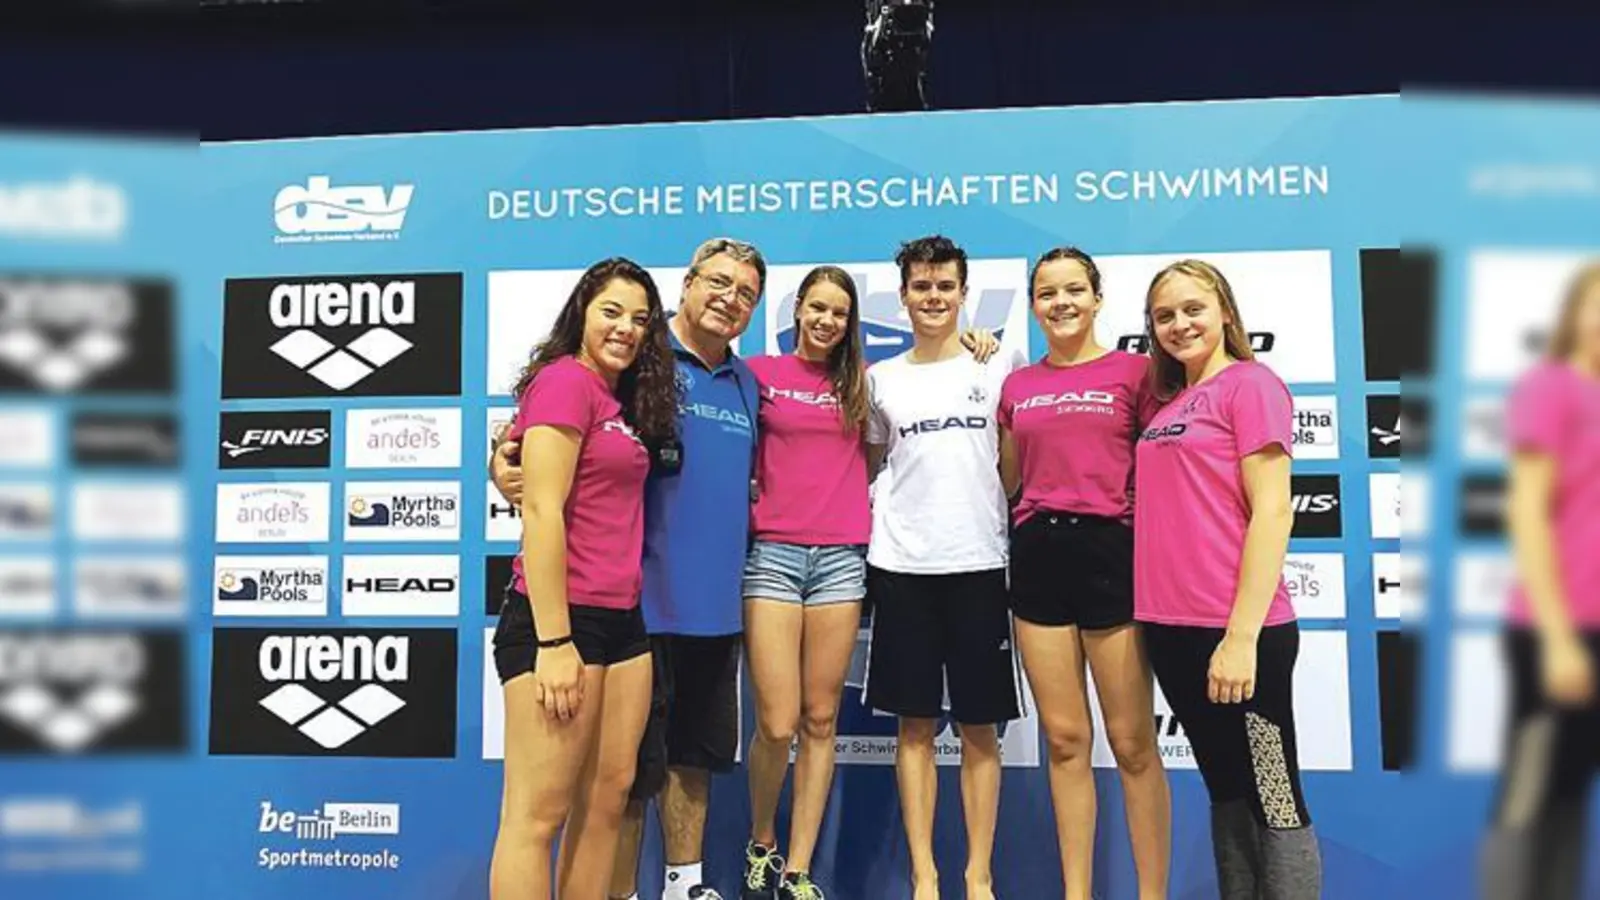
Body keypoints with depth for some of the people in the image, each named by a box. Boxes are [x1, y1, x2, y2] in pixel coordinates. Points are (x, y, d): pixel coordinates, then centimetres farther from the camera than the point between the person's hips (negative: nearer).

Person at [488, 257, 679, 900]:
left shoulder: (620, 400, 17)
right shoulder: (565, 379, -10)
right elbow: (541, 512, -18)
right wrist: (554, 643, -21)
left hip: (622, 619, 9)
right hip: (559, 620, -9)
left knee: (608, 796, 12)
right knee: (538, 812, -4)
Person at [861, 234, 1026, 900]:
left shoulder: (1003, 364, 5)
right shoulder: (881, 379, 9)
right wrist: (878, 520, 4)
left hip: (979, 563, -1)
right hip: (902, 567, 1)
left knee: (979, 727, 4)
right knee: (915, 725, 5)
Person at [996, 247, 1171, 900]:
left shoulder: (1134, 371, 1)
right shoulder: (1017, 385, 12)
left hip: (1111, 551, -3)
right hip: (1037, 555, 4)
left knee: (1132, 741, 1)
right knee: (1064, 738, 9)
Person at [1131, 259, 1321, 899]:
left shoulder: (1250, 384, -6)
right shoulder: (1167, 403, 16)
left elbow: (1272, 512, -13)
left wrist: (1241, 635, -19)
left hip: (1236, 632, -8)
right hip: (1171, 629, 8)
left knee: (1273, 800, 2)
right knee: (1224, 790, 16)